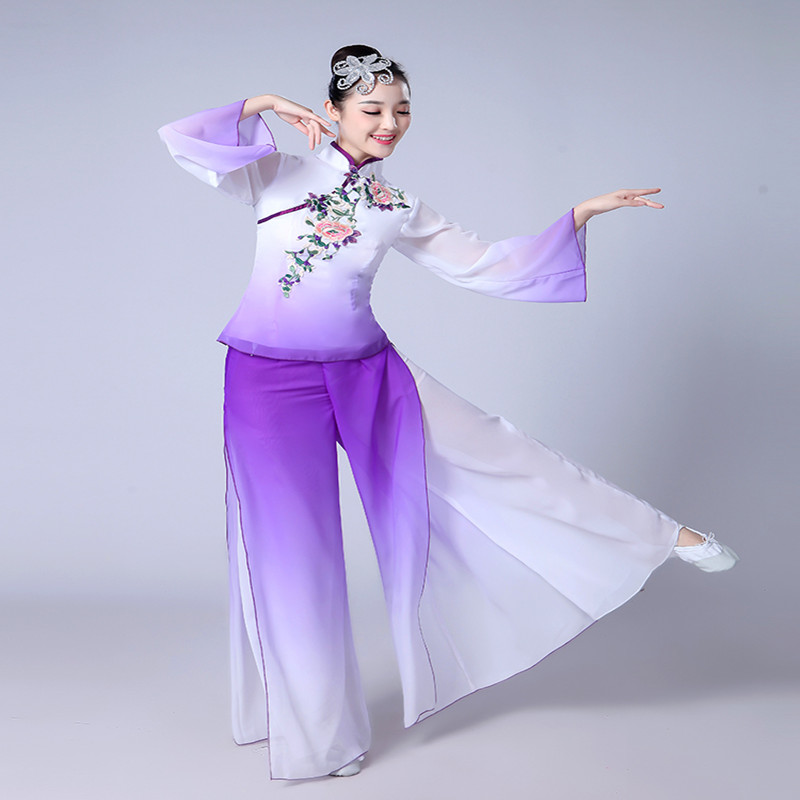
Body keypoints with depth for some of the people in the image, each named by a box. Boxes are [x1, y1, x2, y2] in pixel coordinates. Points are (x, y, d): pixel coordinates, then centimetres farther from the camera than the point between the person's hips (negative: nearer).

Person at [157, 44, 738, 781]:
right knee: (298, 547, 4)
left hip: (369, 374, 3)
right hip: (273, 383, -2)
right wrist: (264, 106, -11)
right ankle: (319, 732, 22)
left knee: (486, 453, 2)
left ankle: (659, 535, 17)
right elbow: (182, 141, -7)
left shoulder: (399, 210, 8)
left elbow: (484, 265, 9)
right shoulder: (278, 176, 1)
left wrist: (581, 215, 5)